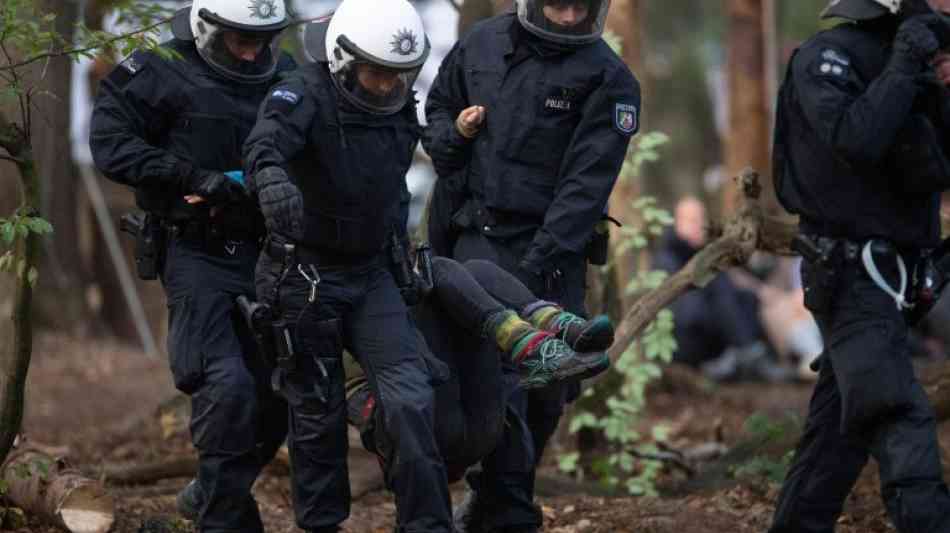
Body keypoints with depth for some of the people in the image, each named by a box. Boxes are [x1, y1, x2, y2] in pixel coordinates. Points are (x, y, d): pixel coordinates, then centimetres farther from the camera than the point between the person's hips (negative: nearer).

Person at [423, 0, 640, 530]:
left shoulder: (607, 79, -6)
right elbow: (437, 105, 23)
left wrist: (537, 264, -21)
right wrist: (451, 133, -2)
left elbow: (585, 185, -13)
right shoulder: (482, 44, 5)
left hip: (551, 248, 0)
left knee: (549, 389, 3)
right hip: (478, 234, 0)